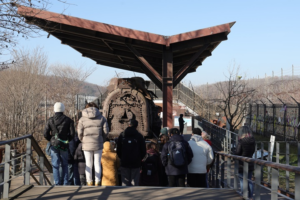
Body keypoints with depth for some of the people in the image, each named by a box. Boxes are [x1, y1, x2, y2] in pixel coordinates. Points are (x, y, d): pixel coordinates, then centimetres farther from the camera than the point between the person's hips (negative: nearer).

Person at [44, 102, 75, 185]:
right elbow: (72, 133, -5)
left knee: (55, 166, 5)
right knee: (64, 165, 12)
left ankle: (57, 184, 5)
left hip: (54, 145, 0)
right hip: (64, 146, 0)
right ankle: (65, 183, 11)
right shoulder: (68, 120, -2)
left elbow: (46, 134, -4)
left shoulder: (50, 120, -2)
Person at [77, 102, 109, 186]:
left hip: (87, 145, 0)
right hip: (98, 145, 1)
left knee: (88, 164, 8)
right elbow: (106, 131, -2)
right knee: (97, 164, 8)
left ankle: (89, 183, 12)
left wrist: (83, 141, 12)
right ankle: (97, 183, 11)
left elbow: (80, 133, -4)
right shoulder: (101, 118, 2)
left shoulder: (82, 119, -1)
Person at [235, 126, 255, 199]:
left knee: (242, 181, 2)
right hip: (250, 164, 6)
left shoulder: (241, 141, -19)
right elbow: (253, 151, 9)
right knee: (249, 181, 15)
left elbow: (237, 153, -14)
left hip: (242, 164, -6)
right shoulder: (253, 141, -1)